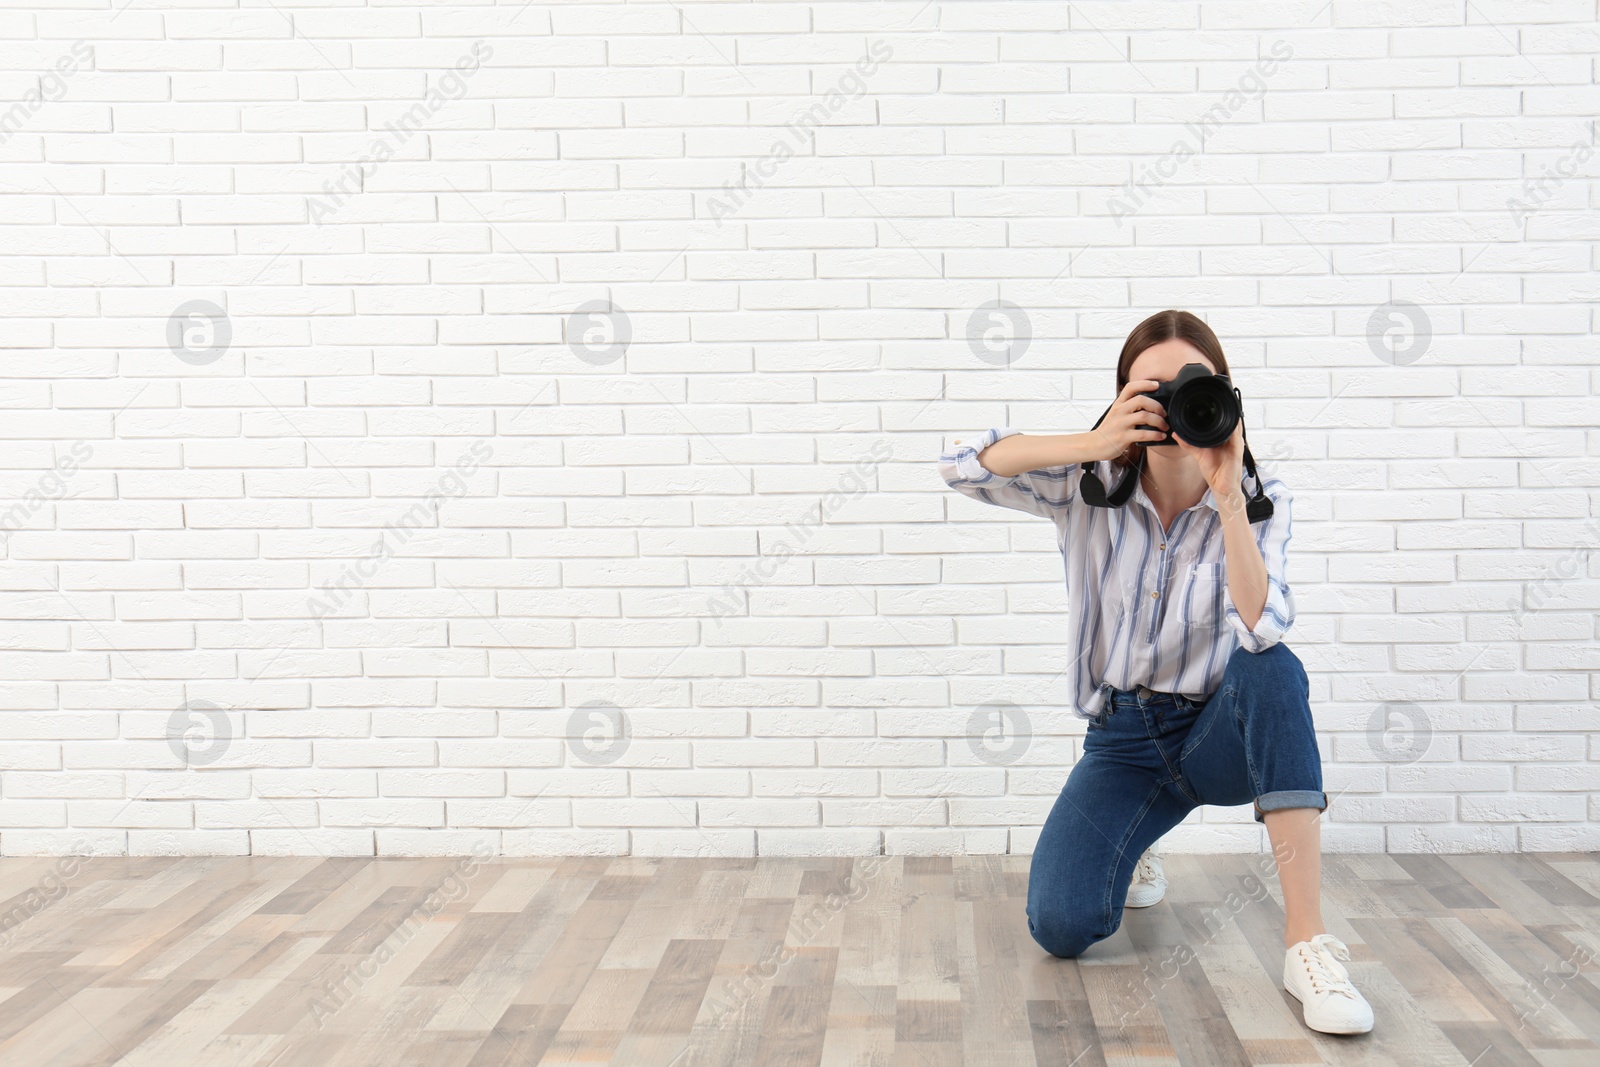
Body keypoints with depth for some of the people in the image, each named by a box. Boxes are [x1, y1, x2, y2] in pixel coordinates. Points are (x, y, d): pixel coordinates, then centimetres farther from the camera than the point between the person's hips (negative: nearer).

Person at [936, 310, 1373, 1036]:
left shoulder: (1260, 503, -10)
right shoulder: (1093, 487, -8)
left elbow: (1262, 634, -28)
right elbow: (961, 468, -21)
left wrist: (1227, 496, -35)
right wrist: (1094, 443, -30)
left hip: (1220, 732, -1)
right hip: (1124, 739, 1)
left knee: (1274, 670, -37)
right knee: (1059, 925, -21)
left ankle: (1307, 943, -34)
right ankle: (1130, 852, 20)